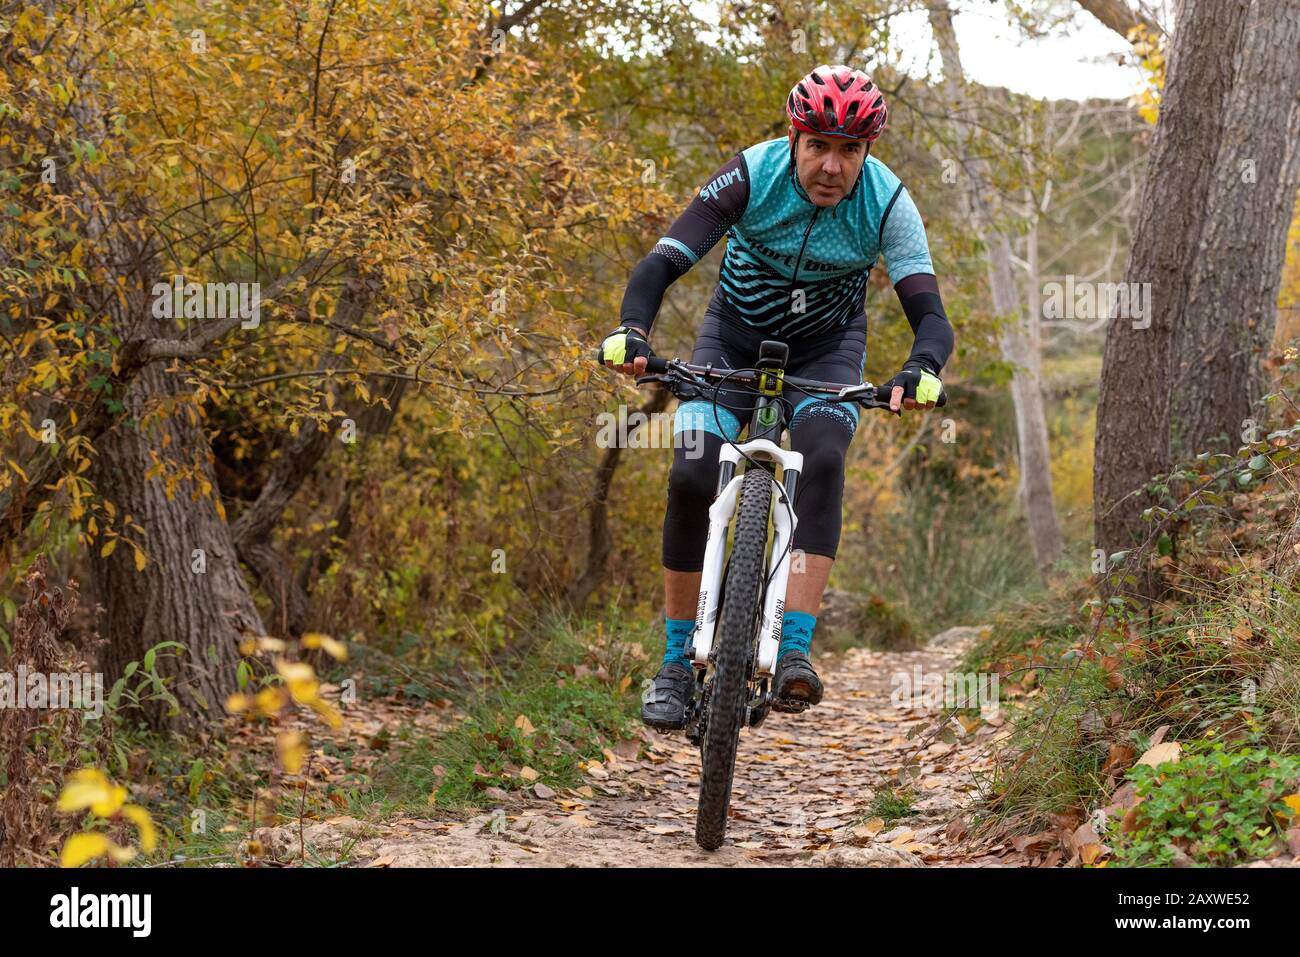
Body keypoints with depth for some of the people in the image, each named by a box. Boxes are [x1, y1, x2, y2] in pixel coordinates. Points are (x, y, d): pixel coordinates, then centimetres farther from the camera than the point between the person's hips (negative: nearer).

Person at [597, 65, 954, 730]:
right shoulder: (750, 175, -25)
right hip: (736, 333, 0)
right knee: (691, 478, -19)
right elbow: (661, 264, -30)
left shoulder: (887, 204, -24)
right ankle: (676, 663, -5)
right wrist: (631, 330, -50)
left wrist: (922, 370, -53)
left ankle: (793, 654, -32)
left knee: (822, 460, -29)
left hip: (826, 348, 0)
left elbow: (931, 316, -29)